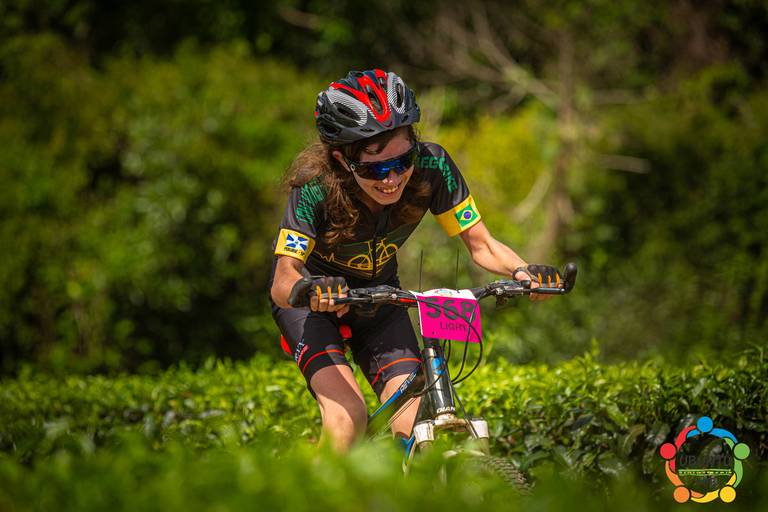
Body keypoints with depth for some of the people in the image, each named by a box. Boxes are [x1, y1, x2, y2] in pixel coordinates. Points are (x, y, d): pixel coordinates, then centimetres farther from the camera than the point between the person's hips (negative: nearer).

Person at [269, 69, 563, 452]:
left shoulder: (431, 168, -26)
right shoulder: (316, 187, -33)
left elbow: (480, 245, -20)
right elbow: (282, 282, -34)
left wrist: (521, 272, -40)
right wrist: (306, 290, -56)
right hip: (313, 297, -3)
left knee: (413, 427, -14)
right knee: (347, 416, -27)